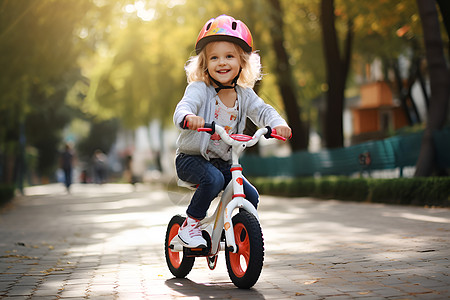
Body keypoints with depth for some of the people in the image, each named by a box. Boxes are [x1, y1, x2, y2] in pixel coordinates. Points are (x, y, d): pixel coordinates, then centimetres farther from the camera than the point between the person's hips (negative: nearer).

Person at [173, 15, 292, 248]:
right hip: (191, 158, -5)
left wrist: (277, 124, -31)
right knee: (213, 179, -34)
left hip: (222, 161, 6)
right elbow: (183, 107, -31)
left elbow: (262, 110, -7)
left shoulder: (244, 95, 2)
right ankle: (189, 226, -15)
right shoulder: (199, 89, -14)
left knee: (251, 197, -5)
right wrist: (188, 118, -57)